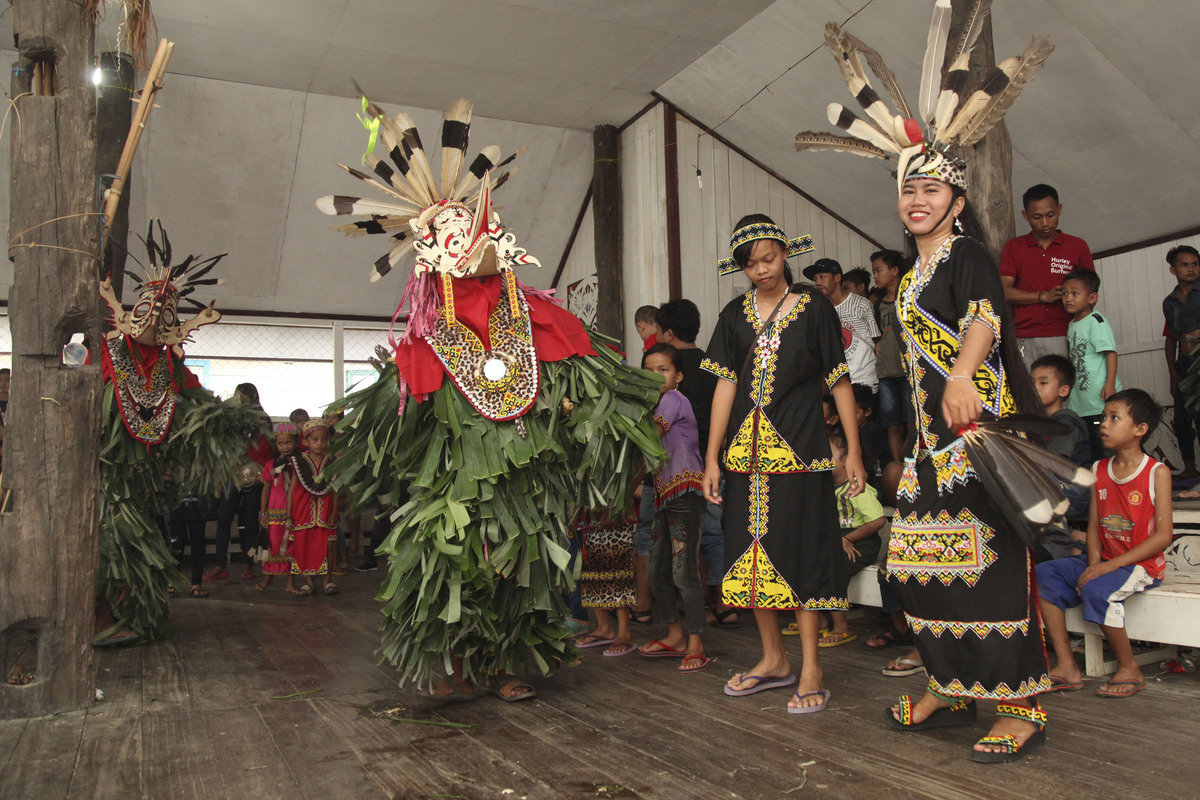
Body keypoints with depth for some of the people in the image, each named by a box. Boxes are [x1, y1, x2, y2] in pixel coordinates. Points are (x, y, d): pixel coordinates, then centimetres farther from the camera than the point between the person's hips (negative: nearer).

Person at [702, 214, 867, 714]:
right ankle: (774, 659, 22)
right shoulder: (735, 317, 10)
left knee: (801, 553, -3)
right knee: (752, 552, 7)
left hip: (800, 448, -3)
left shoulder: (814, 308, 2)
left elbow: (839, 381, 3)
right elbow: (726, 385, 8)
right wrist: (711, 458, 4)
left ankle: (811, 669, 7)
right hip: (747, 450, 4)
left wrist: (854, 451, -2)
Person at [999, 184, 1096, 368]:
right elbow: (1005, 292, 4)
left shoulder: (1078, 246, 14)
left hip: (1063, 338, 0)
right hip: (1023, 339, 0)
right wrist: (1044, 296, -8)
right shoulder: (1013, 247, 14)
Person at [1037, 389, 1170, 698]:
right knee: (1042, 575, -11)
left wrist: (1110, 565, -21)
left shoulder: (1157, 472, -8)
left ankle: (1129, 670, -9)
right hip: (1103, 561, 7)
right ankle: (1067, 667, -8)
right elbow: (1094, 524, 8)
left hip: (1142, 563, -6)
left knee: (1096, 590, -33)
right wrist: (1094, 562, -12)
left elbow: (1162, 535, -14)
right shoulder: (1099, 470, 9)